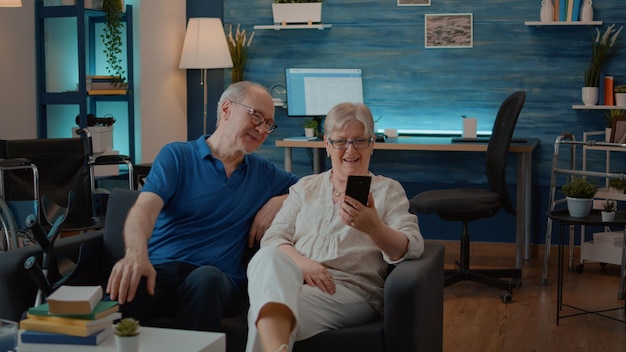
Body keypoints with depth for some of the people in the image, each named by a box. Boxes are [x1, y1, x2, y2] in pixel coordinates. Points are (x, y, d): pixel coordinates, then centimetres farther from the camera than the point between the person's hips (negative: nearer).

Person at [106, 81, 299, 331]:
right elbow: (145, 209, -9)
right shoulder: (176, 156, 7)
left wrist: (279, 201, 5)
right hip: (160, 268, -2)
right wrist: (136, 254, -32)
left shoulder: (262, 172, 21)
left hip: (216, 276, 3)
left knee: (206, 279, -36)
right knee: (124, 288, -38)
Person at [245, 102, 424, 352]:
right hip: (297, 280, 3)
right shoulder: (305, 187, 25)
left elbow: (411, 249, 0)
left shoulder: (388, 190, 16)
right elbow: (273, 237, 12)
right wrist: (302, 263, -13)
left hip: (352, 288, -3)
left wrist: (374, 228, -24)